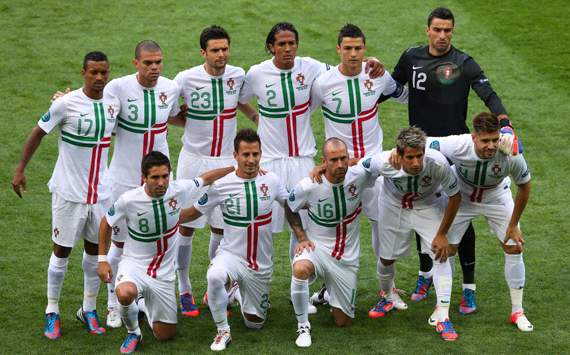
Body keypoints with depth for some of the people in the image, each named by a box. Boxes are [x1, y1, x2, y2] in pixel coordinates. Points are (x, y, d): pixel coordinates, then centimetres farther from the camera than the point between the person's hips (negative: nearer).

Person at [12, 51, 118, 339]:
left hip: (100, 192, 5)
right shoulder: (66, 104, -15)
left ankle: (89, 310, 25)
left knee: (95, 249, 12)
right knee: (62, 251, 3)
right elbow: (38, 134, -4)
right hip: (69, 192, -5)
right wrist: (20, 170, -3)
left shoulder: (113, 104, 0)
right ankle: (52, 313, 15)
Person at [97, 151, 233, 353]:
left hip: (164, 272, 3)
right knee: (125, 294, -40)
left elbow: (205, 179, 4)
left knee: (165, 335, 8)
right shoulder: (129, 200, -21)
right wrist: (102, 259, -3)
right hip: (134, 264, -3)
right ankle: (133, 333, -7)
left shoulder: (178, 190, -16)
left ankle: (143, 304, 40)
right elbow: (106, 224, -1)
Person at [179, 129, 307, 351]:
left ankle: (240, 295, 46)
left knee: (254, 323, 11)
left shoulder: (271, 181, -6)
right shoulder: (221, 185, -12)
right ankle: (223, 332, -17)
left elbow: (290, 208, 10)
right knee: (215, 276, -39)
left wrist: (302, 239, 1)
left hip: (261, 264, 3)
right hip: (231, 255, -3)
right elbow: (195, 212, -1)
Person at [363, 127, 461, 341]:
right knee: (386, 258, 9)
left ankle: (442, 315, -11)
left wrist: (442, 234, -16)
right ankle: (388, 296, 42)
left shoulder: (437, 163, -38)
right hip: (393, 206, 1)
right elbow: (358, 165, -13)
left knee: (441, 253, -17)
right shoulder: (383, 163, -37)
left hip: (429, 206, -1)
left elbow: (455, 196, -21)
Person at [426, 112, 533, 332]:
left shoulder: (511, 155, -35)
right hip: (461, 197, 0)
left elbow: (524, 187, -16)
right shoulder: (458, 146, -39)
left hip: (497, 199, 0)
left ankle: (517, 312, 14)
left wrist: (513, 225, -9)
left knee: (514, 249, -3)